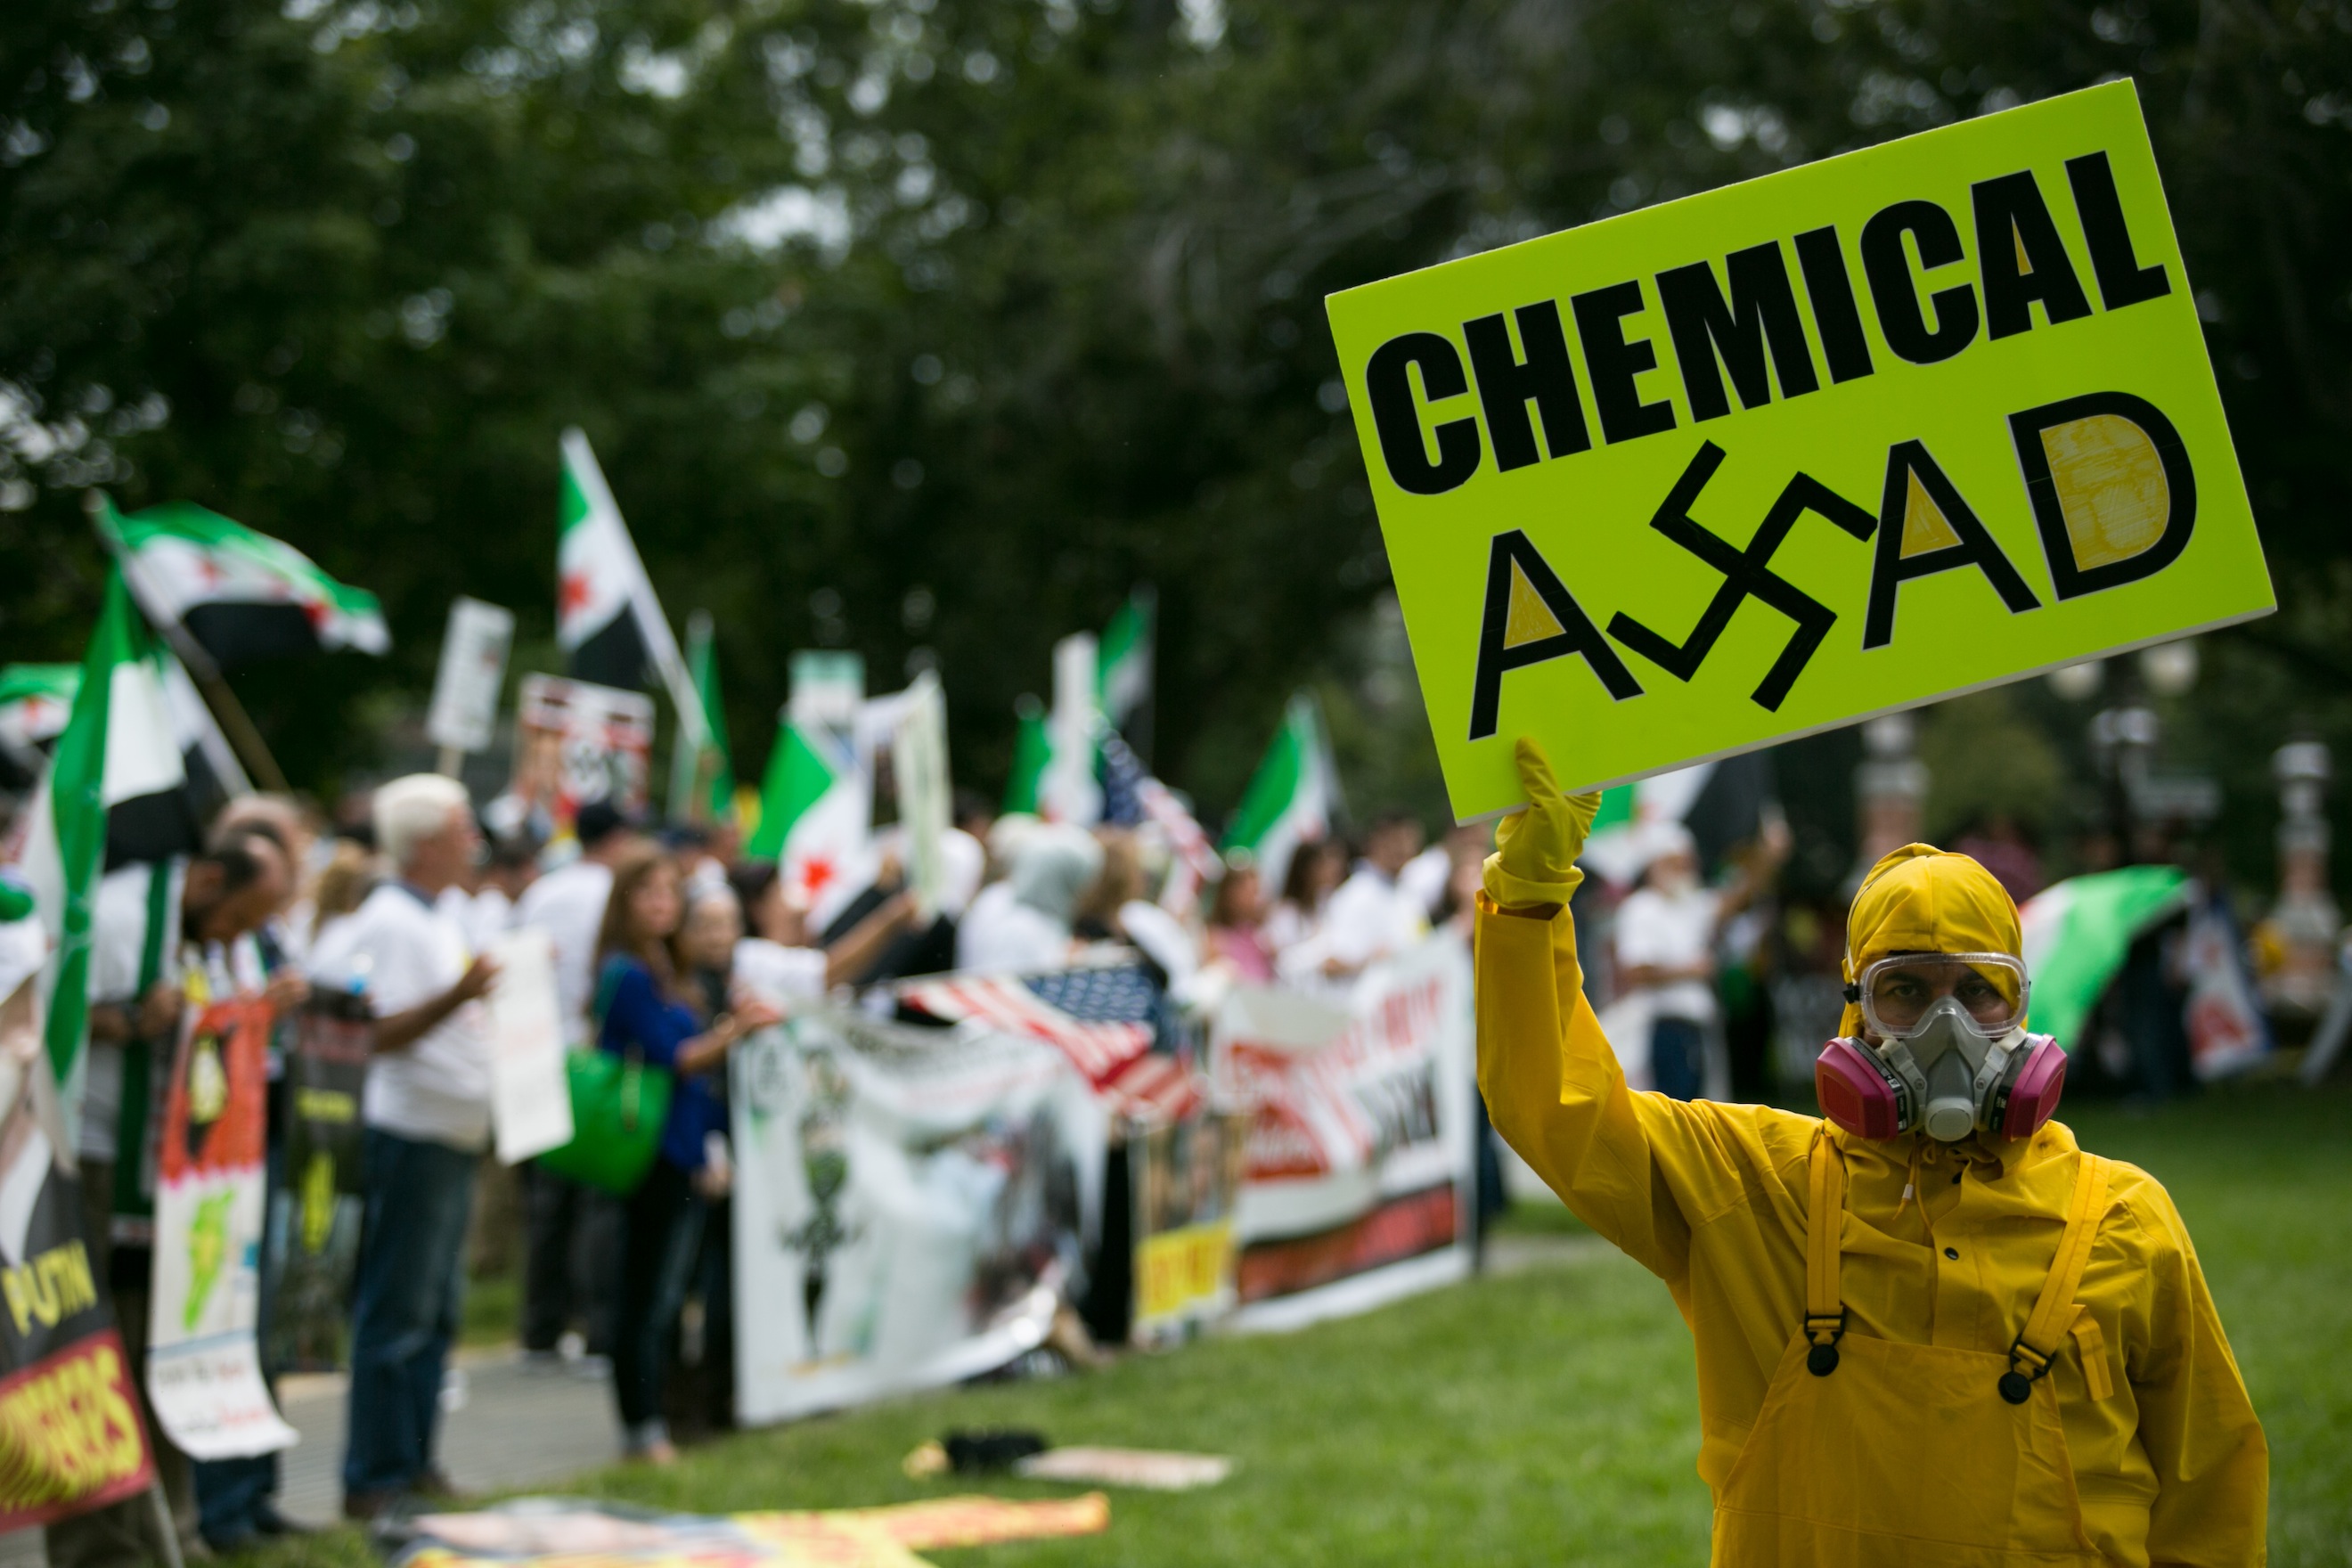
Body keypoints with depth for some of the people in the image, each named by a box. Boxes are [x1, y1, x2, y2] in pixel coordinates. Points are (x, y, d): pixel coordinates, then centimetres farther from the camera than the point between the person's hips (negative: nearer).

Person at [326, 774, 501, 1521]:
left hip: (452, 1132, 10)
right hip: (409, 1134, -10)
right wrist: (458, 995, -33)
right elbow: (381, 1032, -22)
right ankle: (375, 1481, -1)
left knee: (436, 1310, 13)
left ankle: (412, 1465, 20)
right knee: (397, 1313, -6)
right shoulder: (389, 923, -14)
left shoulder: (440, 920, 16)